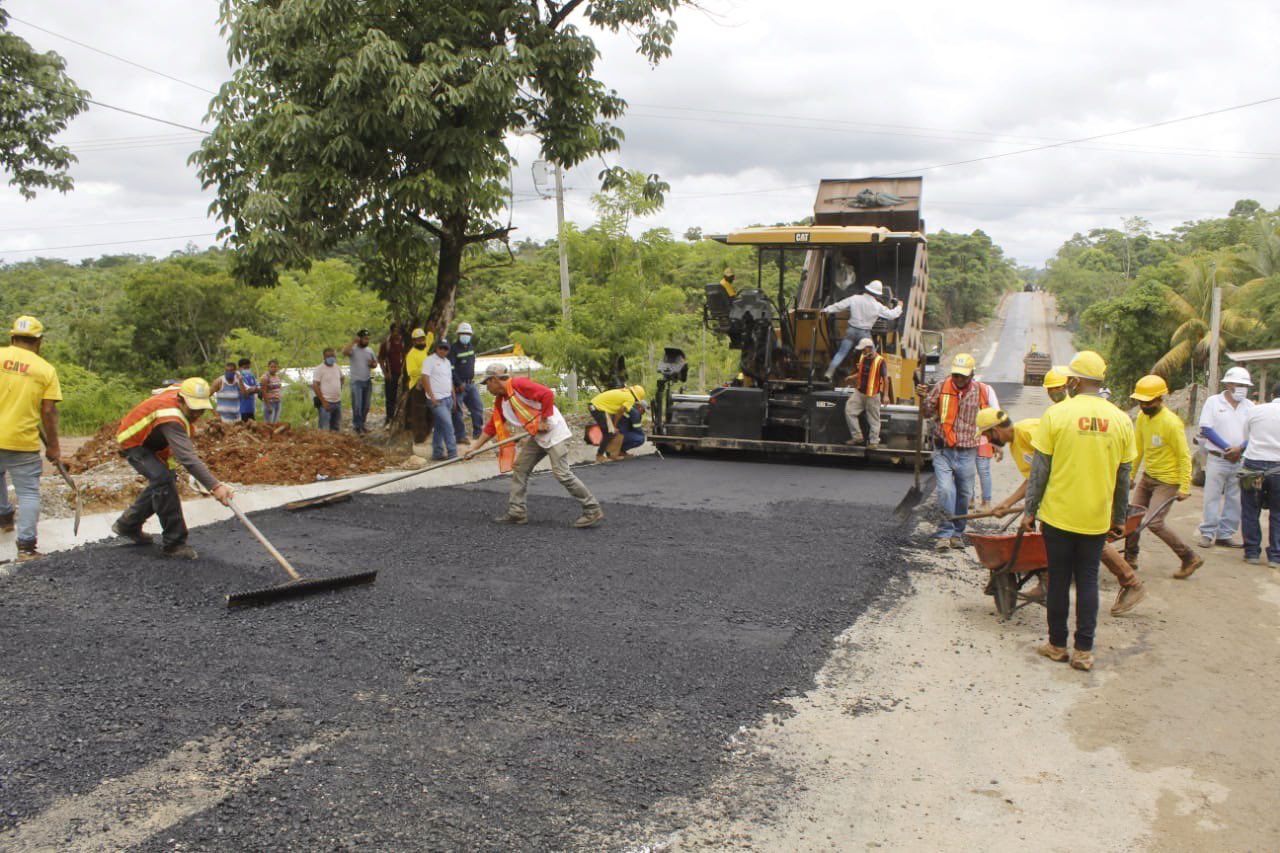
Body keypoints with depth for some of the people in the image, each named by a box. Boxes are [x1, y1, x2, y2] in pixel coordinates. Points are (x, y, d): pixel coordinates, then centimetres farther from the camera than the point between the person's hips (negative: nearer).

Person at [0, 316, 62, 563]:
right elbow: (48, 411, -3)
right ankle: (26, 547, -1)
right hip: (23, 441, -2)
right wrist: (53, 446, 6)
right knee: (28, 492, 4)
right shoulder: (46, 369, -2)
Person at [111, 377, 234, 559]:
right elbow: (187, 457, -52)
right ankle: (173, 542, -17)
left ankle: (127, 525, 34)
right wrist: (215, 486, -62)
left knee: (160, 481, 15)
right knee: (163, 480, -24)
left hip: (148, 440, 10)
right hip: (133, 443, -10)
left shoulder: (178, 391, -15)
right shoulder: (170, 419, -40)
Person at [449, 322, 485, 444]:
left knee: (478, 407, 5)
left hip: (471, 383, 7)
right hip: (458, 385, -7)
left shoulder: (471, 347, 12)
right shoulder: (454, 349, -10)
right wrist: (459, 383, -18)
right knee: (457, 411, -1)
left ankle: (478, 432, 14)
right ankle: (460, 436, 4)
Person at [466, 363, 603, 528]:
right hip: (537, 437, 10)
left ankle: (593, 511, -8)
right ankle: (517, 512, 15)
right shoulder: (500, 401, 11)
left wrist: (543, 421, -19)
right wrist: (475, 448, 13)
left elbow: (547, 394, -24)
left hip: (554, 432, -10)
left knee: (561, 473, -15)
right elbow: (492, 427, 16)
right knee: (519, 468, 8)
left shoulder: (519, 384, -16)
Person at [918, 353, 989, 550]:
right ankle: (945, 533, -6)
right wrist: (924, 399, -13)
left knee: (964, 494, 8)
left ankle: (957, 533, 23)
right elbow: (926, 414, 4)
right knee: (945, 490, -16)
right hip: (943, 451, -2)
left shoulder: (980, 391, -1)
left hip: (967, 452, 2)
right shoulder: (941, 387, -3)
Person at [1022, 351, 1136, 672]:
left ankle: (1057, 645, 19)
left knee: (1059, 580, 9)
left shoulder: (1056, 414, -11)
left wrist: (1030, 510, -1)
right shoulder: (1121, 420, -1)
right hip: (1097, 518, 3)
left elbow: (1040, 469, -10)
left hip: (1059, 514, -2)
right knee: (1087, 581, 11)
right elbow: (1123, 476, 5)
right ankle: (1084, 651, 13)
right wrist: (1120, 518, 15)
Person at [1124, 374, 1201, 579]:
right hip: (1147, 476, 8)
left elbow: (1184, 456, -18)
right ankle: (1130, 558, 23)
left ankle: (1190, 558, 2)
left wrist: (1184, 488, -19)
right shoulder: (1142, 418, 0)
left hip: (1167, 480, -8)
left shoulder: (1171, 423, -22)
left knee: (1154, 522, -13)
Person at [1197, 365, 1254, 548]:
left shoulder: (1249, 406, 9)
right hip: (1217, 459, -4)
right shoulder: (1213, 402, -1)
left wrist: (1240, 448, -12)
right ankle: (1208, 534, 4)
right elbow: (1206, 430, -6)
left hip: (1240, 460, 4)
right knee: (1212, 497, -2)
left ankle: (1225, 534, 13)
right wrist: (1227, 448, -13)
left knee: (1235, 500, 5)